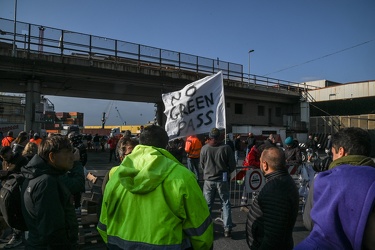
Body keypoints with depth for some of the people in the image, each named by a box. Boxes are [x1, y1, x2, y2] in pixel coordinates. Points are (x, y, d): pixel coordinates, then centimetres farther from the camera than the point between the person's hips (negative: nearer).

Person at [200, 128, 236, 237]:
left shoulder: (204, 148, -8)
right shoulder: (226, 148, -11)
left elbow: (202, 165, 3)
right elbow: (232, 165, -5)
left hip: (208, 180, 1)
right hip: (222, 180, -1)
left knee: (207, 205, 12)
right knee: (226, 204, 13)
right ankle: (227, 228, 13)